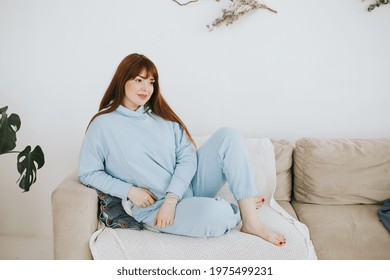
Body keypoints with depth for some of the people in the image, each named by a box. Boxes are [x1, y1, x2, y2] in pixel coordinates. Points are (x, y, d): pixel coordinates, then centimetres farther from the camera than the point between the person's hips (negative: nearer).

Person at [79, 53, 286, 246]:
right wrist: (129, 191, -13)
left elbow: (187, 158, 0)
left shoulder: (162, 116, 10)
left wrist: (172, 199, -16)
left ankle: (251, 222, -15)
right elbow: (88, 173, -1)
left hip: (186, 186, 5)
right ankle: (236, 210, 1)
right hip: (154, 206, -5)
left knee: (228, 136, -14)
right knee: (212, 214, -37)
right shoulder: (102, 125, -2)